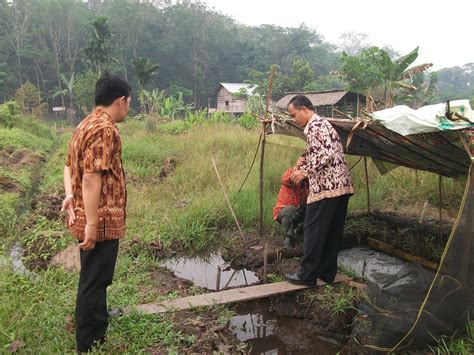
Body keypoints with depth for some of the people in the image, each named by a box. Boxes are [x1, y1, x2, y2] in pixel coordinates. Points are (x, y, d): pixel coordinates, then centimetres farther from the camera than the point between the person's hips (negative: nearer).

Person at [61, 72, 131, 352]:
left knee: (96, 281, 23)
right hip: (102, 221, -10)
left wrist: (70, 194, 3)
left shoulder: (87, 124, 14)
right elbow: (91, 178, -25)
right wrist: (92, 224, -24)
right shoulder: (104, 129, -19)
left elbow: (70, 165, 17)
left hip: (95, 220, 10)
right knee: (94, 283, 3)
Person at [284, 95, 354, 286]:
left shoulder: (315, 125, -9)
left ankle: (308, 274, 6)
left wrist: (305, 171, -15)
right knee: (333, 231, 12)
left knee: (313, 230, -2)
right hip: (341, 185, 10)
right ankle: (327, 273, 21)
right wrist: (304, 169, 16)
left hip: (326, 186, -10)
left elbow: (326, 153, -21)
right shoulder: (323, 123, 22)